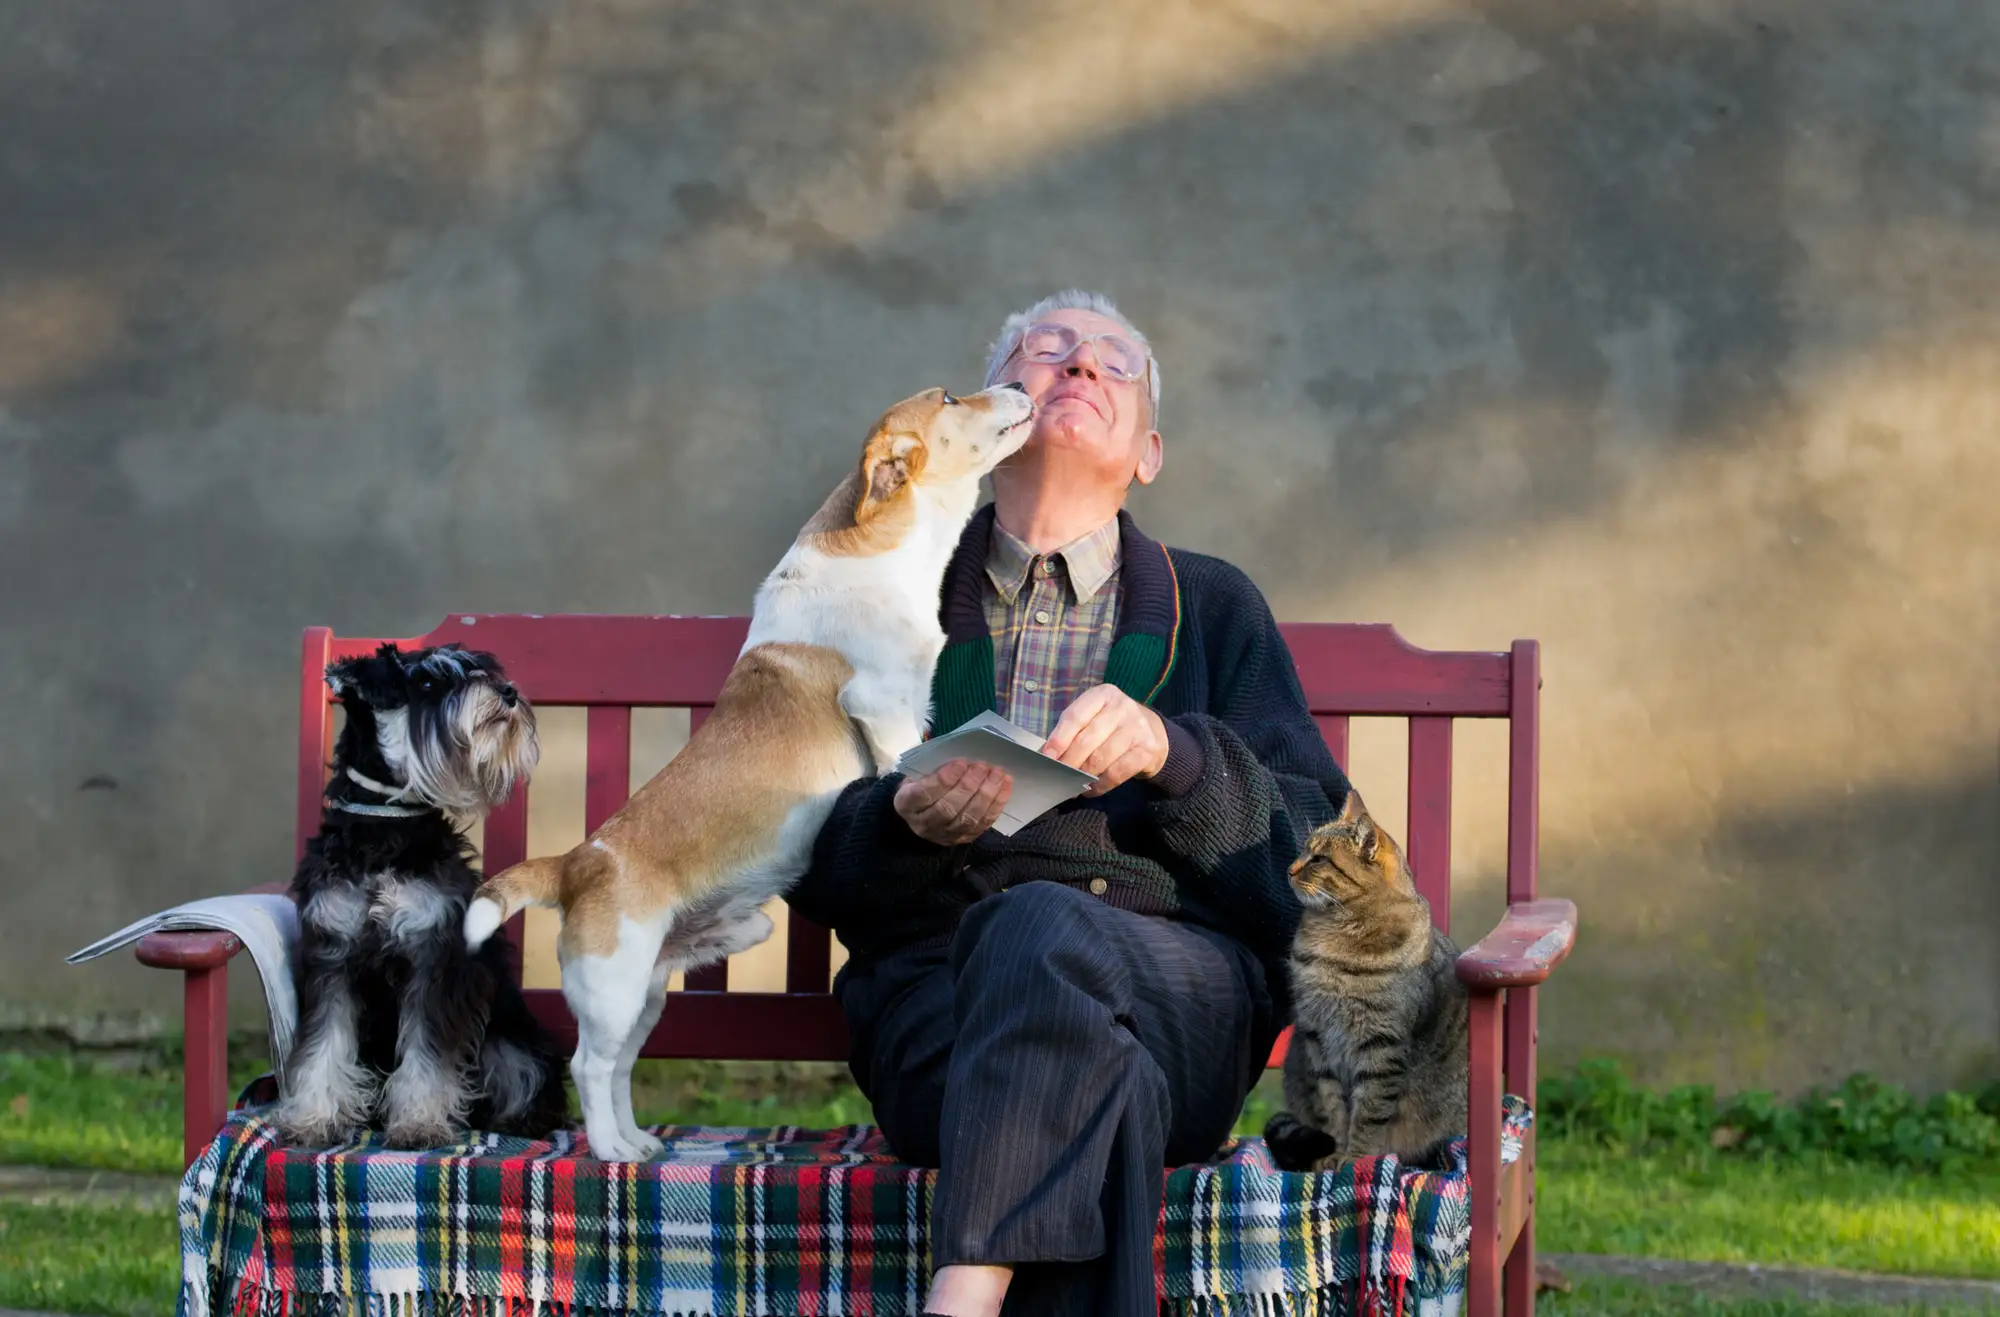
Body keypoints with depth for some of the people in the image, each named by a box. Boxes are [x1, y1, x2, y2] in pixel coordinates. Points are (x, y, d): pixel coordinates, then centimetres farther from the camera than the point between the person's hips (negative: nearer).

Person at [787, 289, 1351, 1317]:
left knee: (1040, 926, -39)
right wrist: (908, 824, -8)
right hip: (938, 979, 0)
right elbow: (815, 872, 16)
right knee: (1100, 1080, -38)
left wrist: (1170, 754, -9)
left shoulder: (1213, 608, 25)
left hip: (1180, 985, 0)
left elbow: (1312, 852, 11)